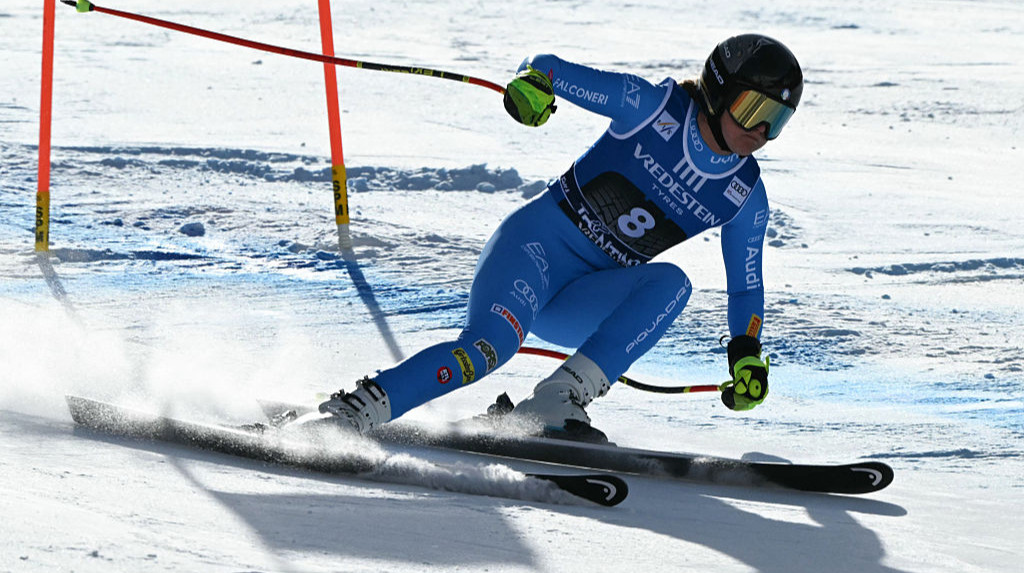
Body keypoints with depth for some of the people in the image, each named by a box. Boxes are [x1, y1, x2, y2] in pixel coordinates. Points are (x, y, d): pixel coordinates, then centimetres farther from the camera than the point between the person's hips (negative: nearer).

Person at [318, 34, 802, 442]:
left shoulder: (745, 198, 6)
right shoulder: (654, 106, -7)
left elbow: (746, 287, 18)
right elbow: (547, 70, -6)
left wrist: (746, 355, 5)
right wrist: (532, 80, -28)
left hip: (582, 306, 5)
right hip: (540, 240, -5)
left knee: (671, 283, -27)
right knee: (489, 345, -32)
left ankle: (555, 402, -34)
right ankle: (358, 411, -26)